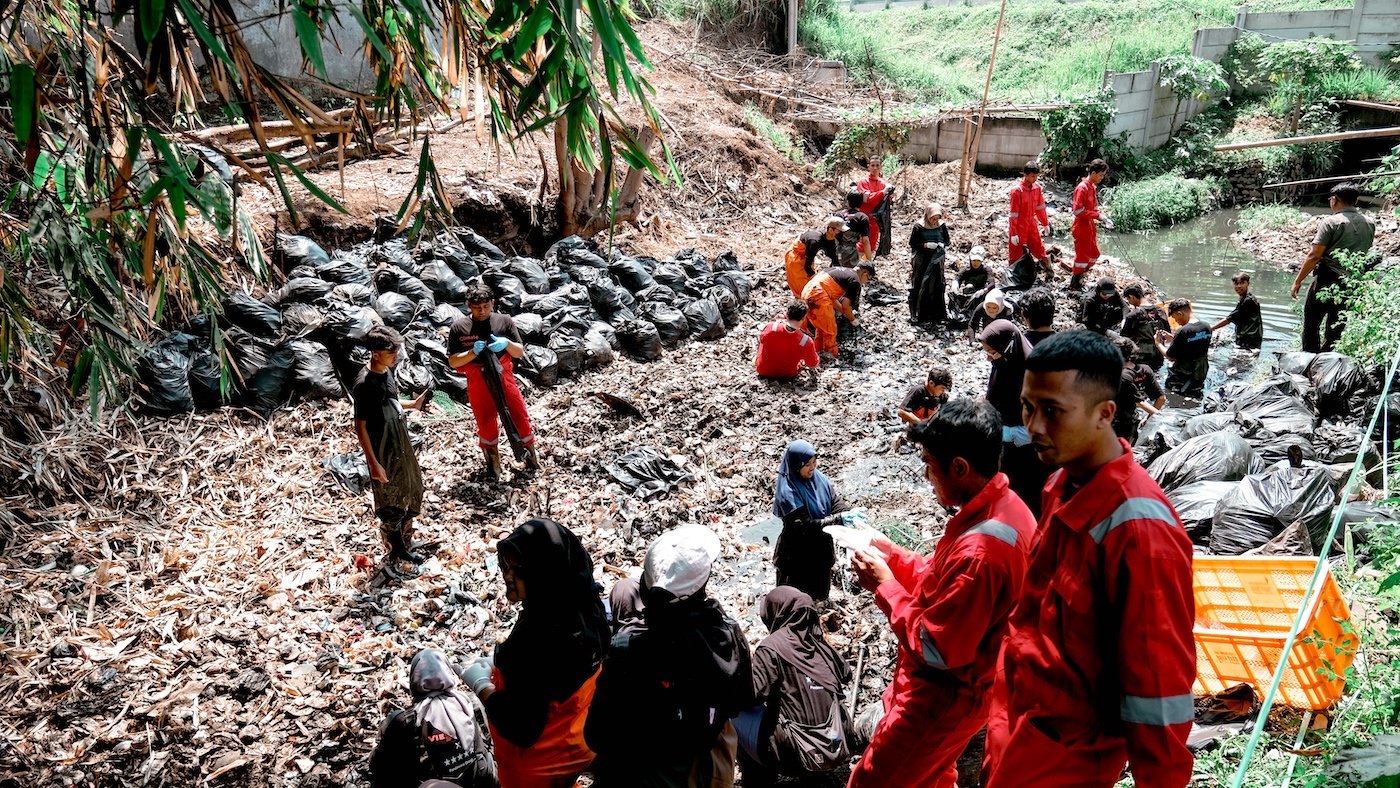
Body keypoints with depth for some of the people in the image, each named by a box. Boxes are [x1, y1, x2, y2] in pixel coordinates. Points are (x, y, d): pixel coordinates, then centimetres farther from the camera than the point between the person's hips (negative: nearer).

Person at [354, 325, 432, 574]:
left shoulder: (388, 371, 0)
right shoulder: (365, 384, -25)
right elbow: (360, 427, -20)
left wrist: (412, 405, 4)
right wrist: (373, 463, -20)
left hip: (402, 446, 9)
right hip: (383, 453, -9)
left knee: (413, 497, 20)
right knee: (390, 508, 6)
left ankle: (405, 548, 38)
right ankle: (393, 558, 23)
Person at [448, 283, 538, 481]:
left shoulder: (504, 321, -4)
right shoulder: (459, 328, -6)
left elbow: (520, 352, -1)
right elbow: (453, 361, -5)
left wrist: (507, 343, -22)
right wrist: (473, 352, -23)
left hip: (504, 379, 1)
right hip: (478, 385, 0)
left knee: (520, 418, 7)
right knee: (486, 425, 12)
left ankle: (530, 457, 29)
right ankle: (493, 466, 31)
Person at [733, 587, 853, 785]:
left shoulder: (771, 647, -9)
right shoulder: (819, 641, 7)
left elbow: (753, 696, -16)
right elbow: (846, 674, 20)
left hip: (799, 754, -6)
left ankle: (757, 780, 13)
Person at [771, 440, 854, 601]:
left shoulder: (819, 478, -6)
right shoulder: (787, 491, -26)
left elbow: (835, 501, -6)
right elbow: (804, 525, -29)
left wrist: (850, 514, -27)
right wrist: (838, 519, -33)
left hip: (821, 549, 6)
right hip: (798, 554, -6)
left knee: (819, 594, 23)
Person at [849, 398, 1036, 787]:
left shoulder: (979, 550, -35)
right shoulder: (1005, 507, -3)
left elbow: (936, 649, -27)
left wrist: (884, 584, -17)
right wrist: (894, 557, 0)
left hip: (942, 697, -9)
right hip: (957, 686, 9)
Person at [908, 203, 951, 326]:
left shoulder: (942, 226, -1)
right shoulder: (918, 226, -8)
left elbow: (947, 240, 11)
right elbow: (912, 243, -4)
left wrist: (943, 244, -11)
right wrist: (925, 245, -18)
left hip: (936, 262, 2)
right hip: (921, 262, -2)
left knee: (937, 288, 3)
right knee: (920, 287, 0)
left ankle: (937, 316, 8)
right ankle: (917, 315, 10)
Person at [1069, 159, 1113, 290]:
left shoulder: (1093, 187, 8)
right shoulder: (1082, 188, -20)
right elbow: (1078, 211, -24)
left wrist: (1103, 218, 1)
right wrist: (1098, 215, -23)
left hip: (1090, 227, 9)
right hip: (1081, 228, -9)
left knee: (1094, 255, 18)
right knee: (1082, 257, 0)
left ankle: (1078, 276, 32)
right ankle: (1074, 284, 12)